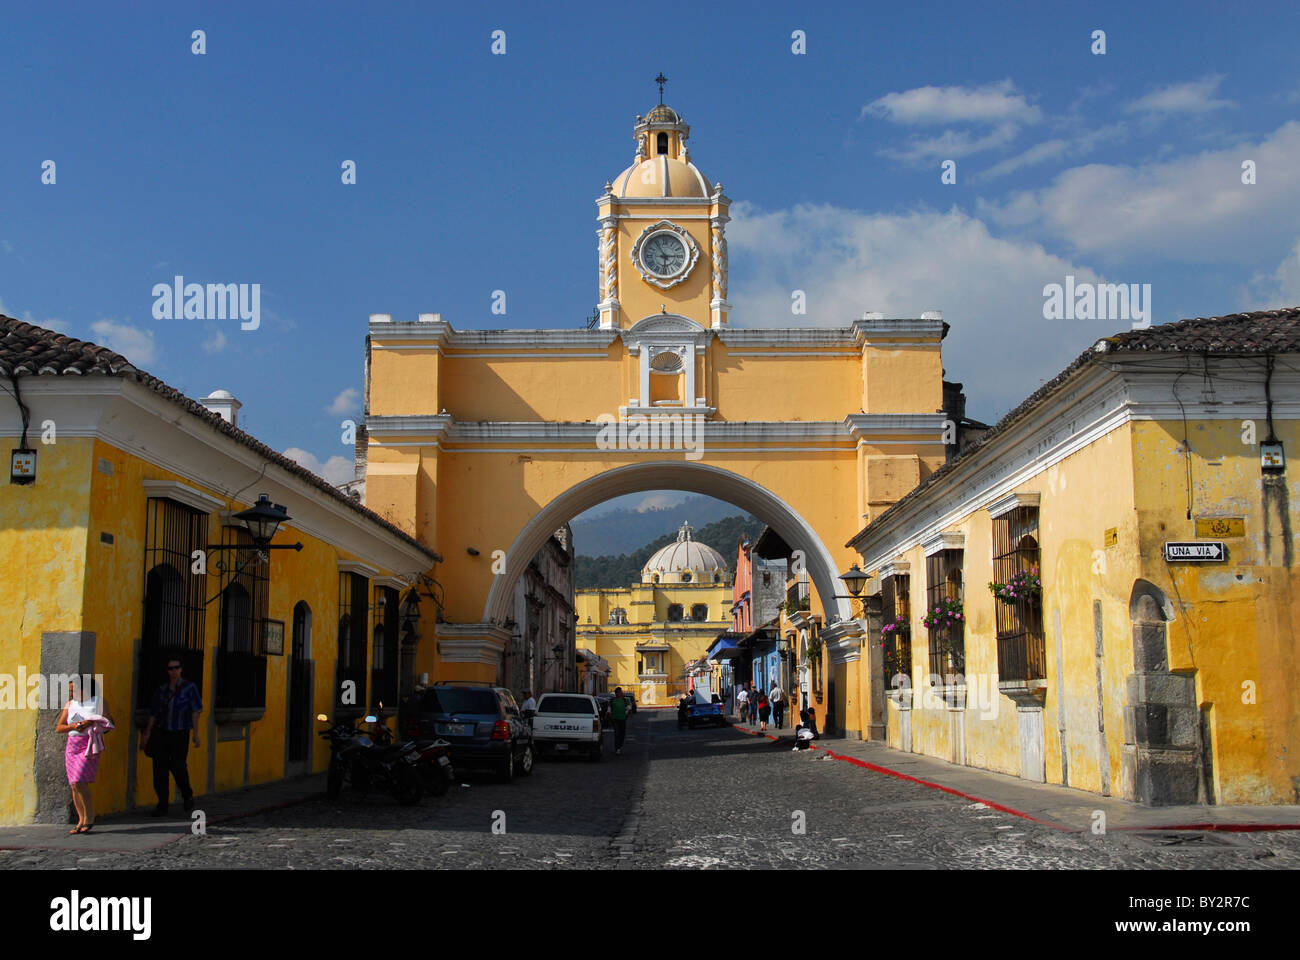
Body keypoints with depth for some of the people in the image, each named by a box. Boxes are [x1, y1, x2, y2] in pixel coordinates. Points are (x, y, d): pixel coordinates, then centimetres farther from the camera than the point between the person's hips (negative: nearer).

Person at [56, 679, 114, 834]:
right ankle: (82, 820, 11)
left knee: (79, 781, -17)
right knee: (74, 785, 3)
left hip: (90, 746, -5)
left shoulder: (98, 701, 2)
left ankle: (90, 814, -2)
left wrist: (90, 723, -14)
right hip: (72, 746, 5)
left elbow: (109, 722, 0)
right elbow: (58, 728, 12)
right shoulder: (70, 705, 13)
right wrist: (73, 726, -8)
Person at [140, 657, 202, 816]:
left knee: (178, 766, -12)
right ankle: (162, 805, 7)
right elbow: (154, 713, 10)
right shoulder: (161, 690, 7)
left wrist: (195, 733, -14)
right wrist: (147, 734, 7)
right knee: (159, 767, -2)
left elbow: (196, 710, -8)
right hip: (162, 732, 4)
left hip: (181, 733, -4)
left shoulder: (189, 688, -4)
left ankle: (187, 795, 15)